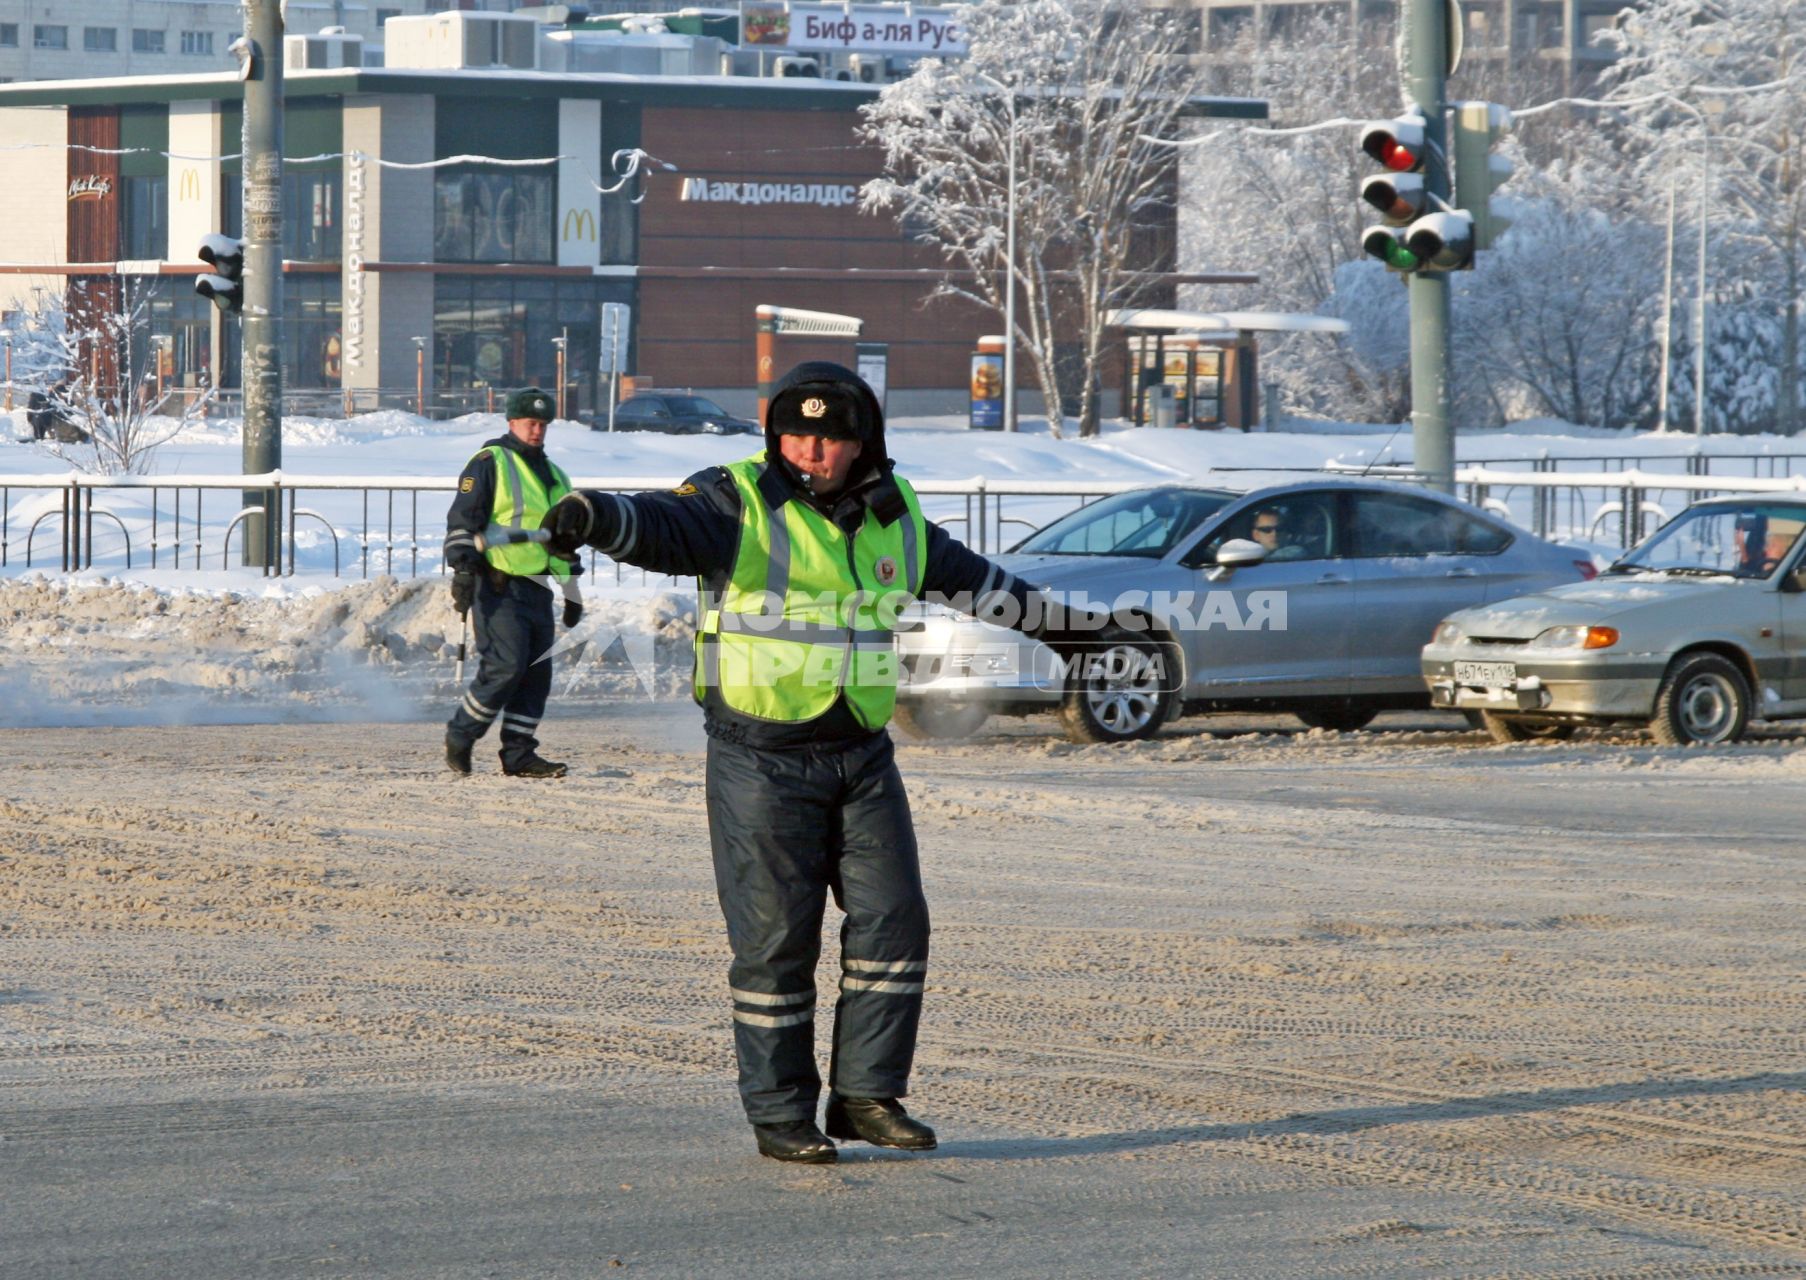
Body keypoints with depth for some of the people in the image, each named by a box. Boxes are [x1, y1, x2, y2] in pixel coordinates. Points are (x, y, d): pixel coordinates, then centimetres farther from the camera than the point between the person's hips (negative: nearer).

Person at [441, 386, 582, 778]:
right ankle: (459, 737, 0)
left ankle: (519, 754, 6)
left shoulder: (554, 476, 21)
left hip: (537, 589, 8)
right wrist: (462, 571, -16)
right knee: (505, 666, -15)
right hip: (498, 588, -7)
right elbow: (462, 520, -8)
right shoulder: (490, 464, -2)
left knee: (537, 673, 2)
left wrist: (571, 590, 25)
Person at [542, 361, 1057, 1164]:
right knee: (775, 940, -2)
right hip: (763, 760, -5)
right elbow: (661, 526, -29)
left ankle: (866, 1095, 11)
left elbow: (966, 577, 27)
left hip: (862, 758, 5)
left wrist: (1041, 612, 40)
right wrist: (592, 518, -51)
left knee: (893, 919, 2)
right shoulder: (737, 504, -9)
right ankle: (779, 1114, 6)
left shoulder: (892, 516, 9)